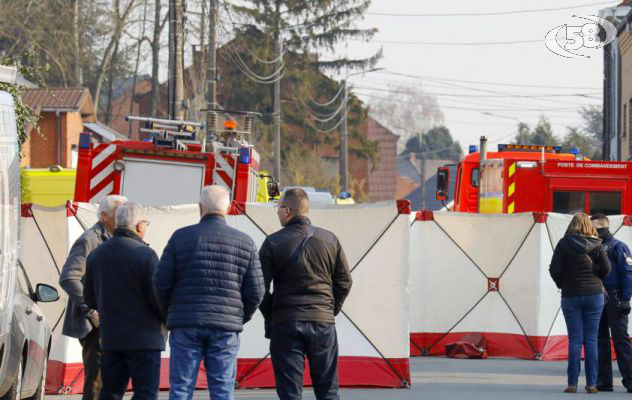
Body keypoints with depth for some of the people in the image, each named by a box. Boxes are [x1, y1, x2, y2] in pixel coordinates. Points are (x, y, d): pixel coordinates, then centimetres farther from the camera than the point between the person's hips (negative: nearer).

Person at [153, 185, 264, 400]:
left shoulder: (181, 237, 0)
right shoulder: (245, 243, 4)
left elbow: (161, 282, 0)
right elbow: (255, 291, 3)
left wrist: (171, 313, 16)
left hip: (185, 325, -1)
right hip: (226, 329, 1)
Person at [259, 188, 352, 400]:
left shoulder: (273, 243, -4)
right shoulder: (329, 240, 5)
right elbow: (344, 281, 6)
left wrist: (270, 317, 8)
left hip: (286, 325, -2)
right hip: (323, 323, 2)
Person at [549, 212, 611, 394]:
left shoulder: (564, 244, -2)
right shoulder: (596, 244, -1)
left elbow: (554, 269, -7)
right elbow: (606, 268, -6)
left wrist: (562, 284, 10)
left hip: (571, 295, 0)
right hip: (594, 294, 0)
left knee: (575, 340, 2)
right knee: (591, 340, 3)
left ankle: (572, 384, -3)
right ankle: (591, 384, 1)